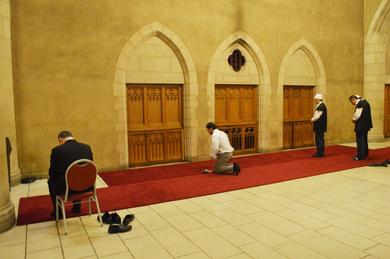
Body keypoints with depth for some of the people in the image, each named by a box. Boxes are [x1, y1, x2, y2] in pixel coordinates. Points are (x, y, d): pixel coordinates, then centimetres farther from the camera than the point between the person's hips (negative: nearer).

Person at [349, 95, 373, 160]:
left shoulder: (359, 103, -19)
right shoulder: (364, 101, 13)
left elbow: (357, 114, -23)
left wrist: (354, 119, -4)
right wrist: (355, 119, 11)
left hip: (361, 125, -10)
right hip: (366, 124, 10)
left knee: (360, 140, -3)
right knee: (364, 139, 20)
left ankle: (360, 156, 2)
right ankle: (365, 154, 32)